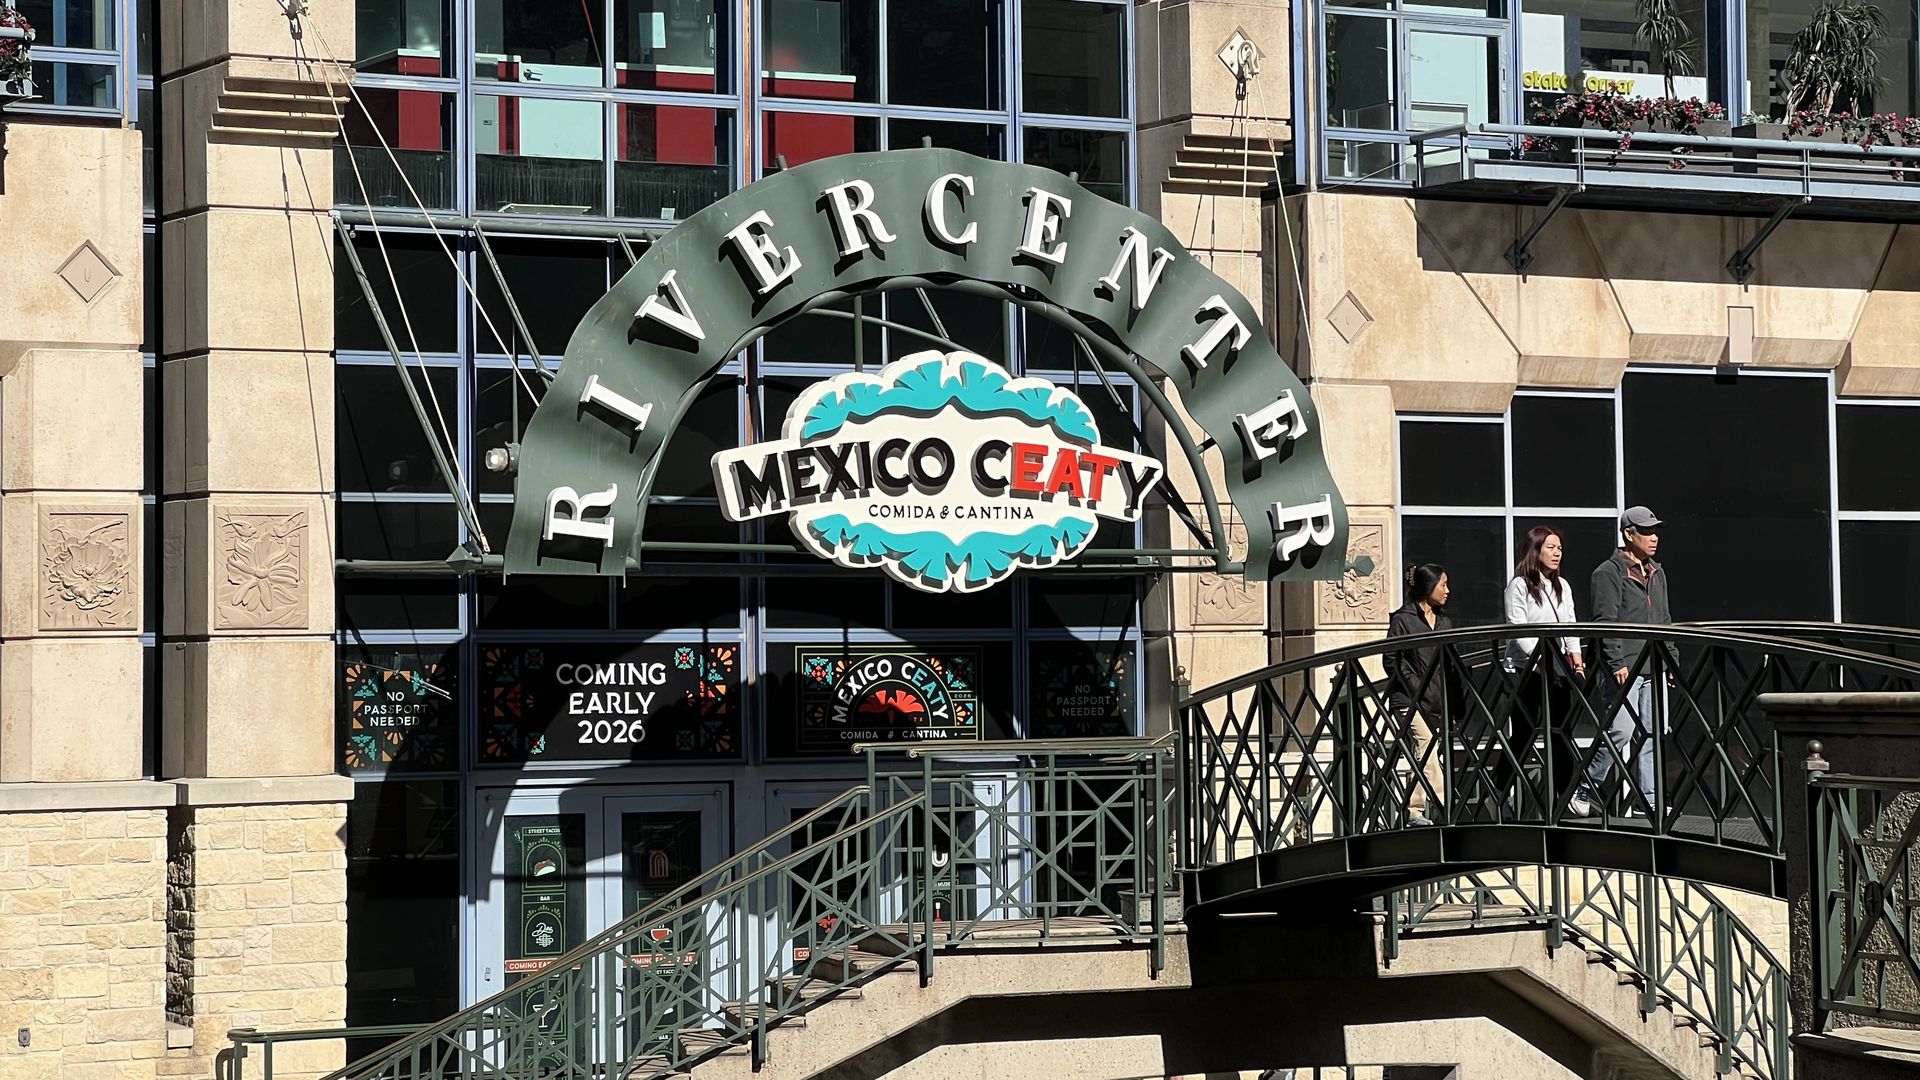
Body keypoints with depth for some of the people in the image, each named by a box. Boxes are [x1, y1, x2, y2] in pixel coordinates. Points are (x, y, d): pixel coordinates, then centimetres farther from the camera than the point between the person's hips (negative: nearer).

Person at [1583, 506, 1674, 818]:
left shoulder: (1657, 573, 18)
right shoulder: (1609, 573, -6)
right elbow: (1606, 622, -12)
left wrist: (1671, 660, 16)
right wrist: (1617, 663, -19)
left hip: (1654, 670, 8)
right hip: (1624, 670, -8)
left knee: (1651, 733, 5)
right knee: (1621, 732, -13)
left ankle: (1647, 800, 8)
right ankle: (1583, 791, 0)